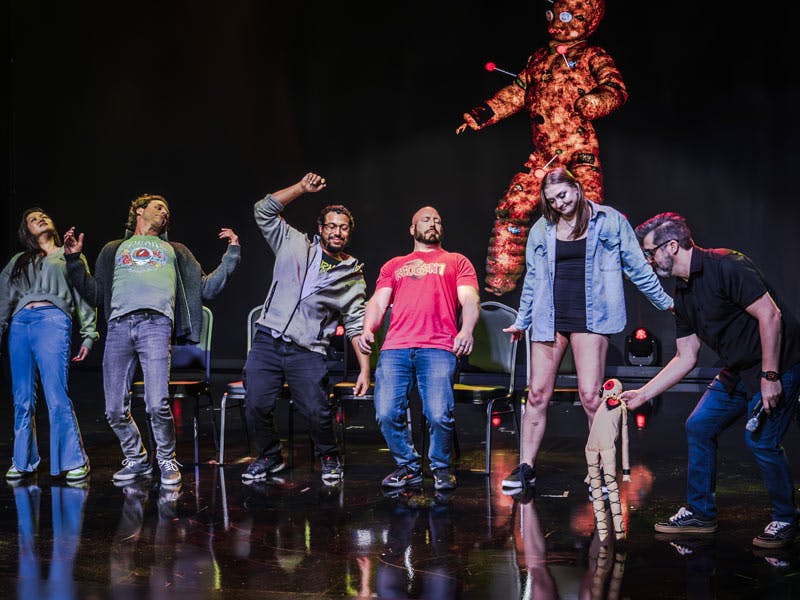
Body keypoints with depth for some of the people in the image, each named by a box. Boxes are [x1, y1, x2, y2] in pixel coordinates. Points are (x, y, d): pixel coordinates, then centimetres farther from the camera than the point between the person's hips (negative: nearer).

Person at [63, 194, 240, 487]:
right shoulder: (114, 250, 30)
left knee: (157, 405, -17)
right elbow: (95, 295, 22)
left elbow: (205, 288, 23)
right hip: (119, 325, 2)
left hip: (156, 323, -1)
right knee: (115, 410, -2)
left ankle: (166, 460, 5)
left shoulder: (174, 251, 30)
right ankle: (136, 460, 20)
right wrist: (74, 260, 14)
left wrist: (231, 255, 18)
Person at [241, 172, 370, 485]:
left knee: (317, 411, -13)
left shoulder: (353, 275, 9)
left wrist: (365, 368, 1)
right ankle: (269, 457, 19)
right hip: (267, 341, 1)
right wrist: (303, 187, -1)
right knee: (257, 405, -7)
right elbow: (264, 210, 5)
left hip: (308, 352, -1)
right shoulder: (295, 244, 11)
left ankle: (329, 458, 16)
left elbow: (356, 324, 8)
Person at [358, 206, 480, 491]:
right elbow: (378, 302, 19)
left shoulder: (457, 262, 23)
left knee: (439, 414, -20)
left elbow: (469, 299, 8)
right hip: (395, 347, 2)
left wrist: (466, 329, -14)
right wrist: (367, 329, -4)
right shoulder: (393, 265, 29)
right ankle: (408, 465, 9)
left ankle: (441, 466, 6)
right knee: (387, 413, -14)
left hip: (438, 347, -2)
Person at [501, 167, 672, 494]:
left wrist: (667, 303, 12)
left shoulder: (609, 221, 3)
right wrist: (522, 321, 25)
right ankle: (526, 467, 12)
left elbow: (637, 267, 9)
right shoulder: (542, 229, 11)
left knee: (590, 396, -9)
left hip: (589, 317, -3)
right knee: (537, 394, 3)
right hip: (550, 318, 3)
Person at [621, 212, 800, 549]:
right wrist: (641, 395, 12)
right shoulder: (683, 294, 8)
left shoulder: (726, 266, -19)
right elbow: (685, 359, 13)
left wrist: (770, 376, -25)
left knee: (760, 439, -16)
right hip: (737, 371, 9)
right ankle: (700, 513, 17)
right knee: (699, 427, 6)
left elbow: (770, 314, -24)